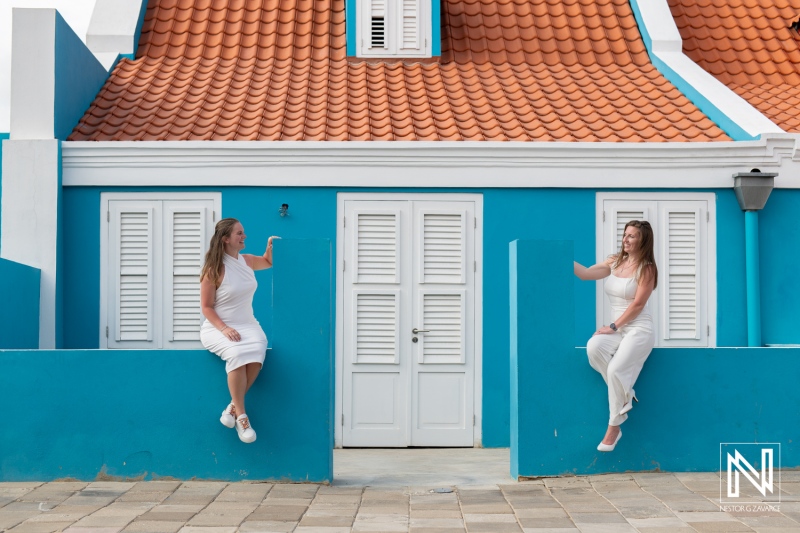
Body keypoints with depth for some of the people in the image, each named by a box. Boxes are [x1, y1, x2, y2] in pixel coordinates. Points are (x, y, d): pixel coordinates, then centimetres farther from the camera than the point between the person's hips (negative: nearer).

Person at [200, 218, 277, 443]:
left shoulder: (247, 260, 8)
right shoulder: (214, 269, -10)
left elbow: (269, 262, 31)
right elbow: (206, 307, -8)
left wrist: (270, 247, 9)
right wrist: (224, 328, -22)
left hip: (247, 324, 5)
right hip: (217, 327, -5)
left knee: (256, 352, -32)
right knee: (237, 353, -38)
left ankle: (233, 407, -20)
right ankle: (241, 415, -28)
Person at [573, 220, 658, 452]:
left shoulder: (646, 268, -7)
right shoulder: (614, 263, 10)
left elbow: (637, 305, -12)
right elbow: (585, 273, 1)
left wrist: (613, 326, -15)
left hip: (639, 329, -5)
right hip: (618, 329, 5)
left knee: (616, 370, -24)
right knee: (593, 347, -27)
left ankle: (613, 427, -8)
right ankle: (625, 394, -8)